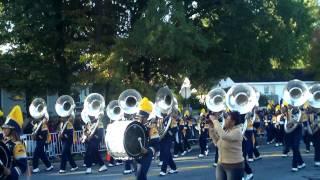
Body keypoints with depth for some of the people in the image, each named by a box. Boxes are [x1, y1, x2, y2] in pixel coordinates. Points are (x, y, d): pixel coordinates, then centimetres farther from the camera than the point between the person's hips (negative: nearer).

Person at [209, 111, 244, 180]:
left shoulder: (237, 131, -17)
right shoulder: (225, 130, 7)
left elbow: (223, 136, -33)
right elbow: (217, 142, 14)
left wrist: (215, 121, -25)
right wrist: (212, 128, 4)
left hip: (234, 166, -8)